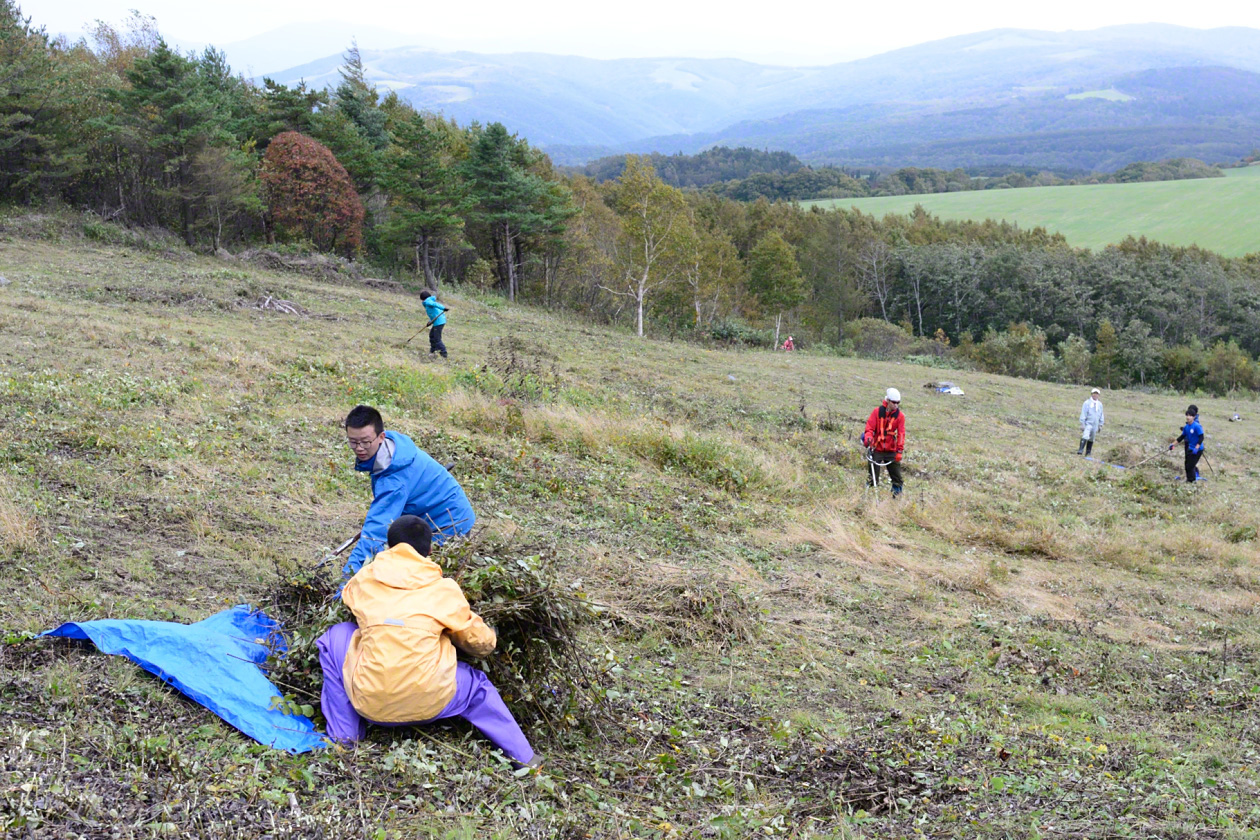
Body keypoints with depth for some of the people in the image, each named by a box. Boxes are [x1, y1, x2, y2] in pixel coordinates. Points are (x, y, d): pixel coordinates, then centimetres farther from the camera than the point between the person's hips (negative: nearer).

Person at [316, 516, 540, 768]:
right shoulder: (445, 590, 5)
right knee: (477, 685, 32)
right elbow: (483, 644, 15)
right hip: (428, 705, 0)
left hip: (370, 704, 0)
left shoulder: (363, 579, 9)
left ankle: (344, 736, 23)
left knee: (336, 635, 24)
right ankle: (525, 759, 32)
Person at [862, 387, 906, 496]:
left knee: (897, 477, 5)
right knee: (873, 476, 1)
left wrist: (900, 450, -11)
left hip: (892, 450, 2)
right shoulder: (877, 412, -3)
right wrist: (868, 438, -24)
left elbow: (901, 434, -3)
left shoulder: (900, 416, 0)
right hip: (877, 449, -2)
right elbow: (870, 427, -3)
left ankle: (897, 493, 16)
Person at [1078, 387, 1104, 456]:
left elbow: (1101, 415, 19)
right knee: (1085, 437, -21)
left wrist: (1100, 424, 15)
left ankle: (1088, 453, 12)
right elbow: (1083, 414, -5)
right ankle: (1080, 450, -28)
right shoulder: (1087, 403, -3)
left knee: (1091, 440, 7)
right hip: (1088, 424, -5)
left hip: (1095, 425, 5)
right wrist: (1082, 424, -10)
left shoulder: (1100, 404, 11)